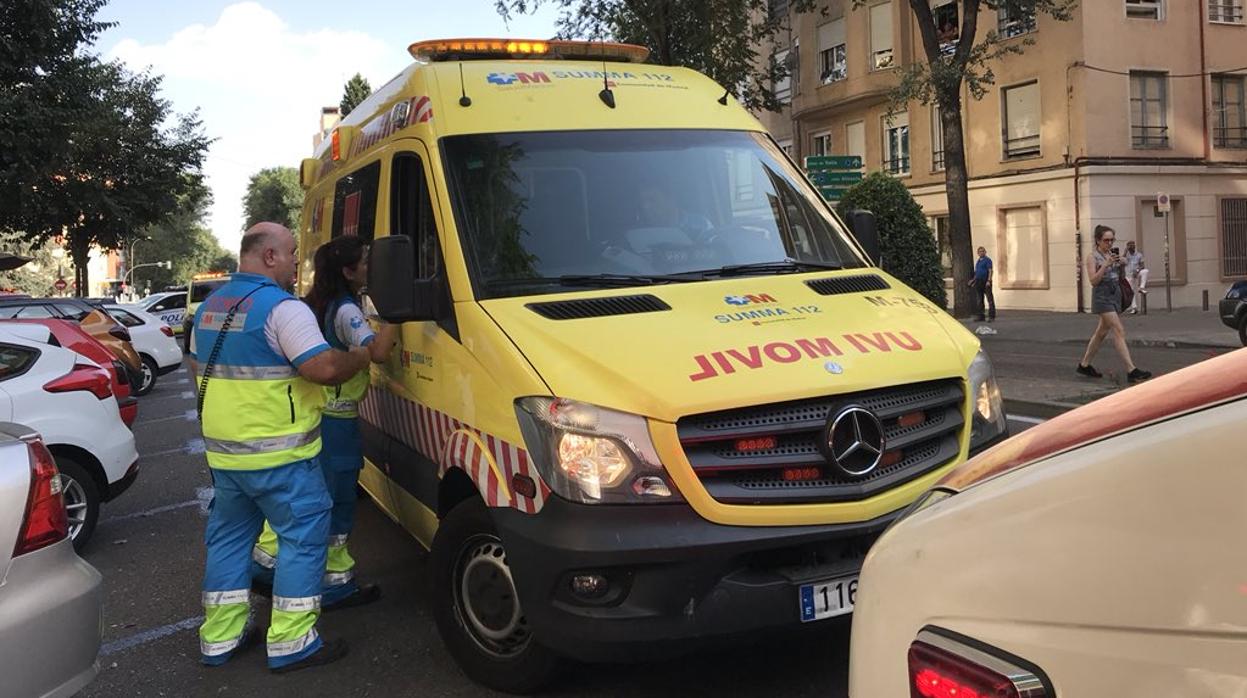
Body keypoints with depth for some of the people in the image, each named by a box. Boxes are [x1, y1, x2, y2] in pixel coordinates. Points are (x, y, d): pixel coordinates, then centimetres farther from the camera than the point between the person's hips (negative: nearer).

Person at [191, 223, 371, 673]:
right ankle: (291, 643, 4)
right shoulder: (282, 308, -16)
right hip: (278, 454, -8)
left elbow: (196, 366, 24)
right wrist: (367, 354, -10)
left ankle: (218, 638, 25)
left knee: (228, 536, 18)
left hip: (222, 451, 9)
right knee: (303, 536, 2)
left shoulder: (210, 306, 12)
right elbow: (324, 368, -25)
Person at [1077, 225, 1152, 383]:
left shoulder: (1112, 255, 12)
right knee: (1119, 331, -15)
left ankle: (1084, 365, 26)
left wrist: (1121, 266, -1)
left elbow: (1118, 278, 18)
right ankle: (1132, 370, -20)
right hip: (1102, 297, -8)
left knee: (1101, 332, 14)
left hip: (1115, 296, 8)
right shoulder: (1093, 257, -7)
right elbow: (1093, 280, -16)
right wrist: (1106, 264, -25)